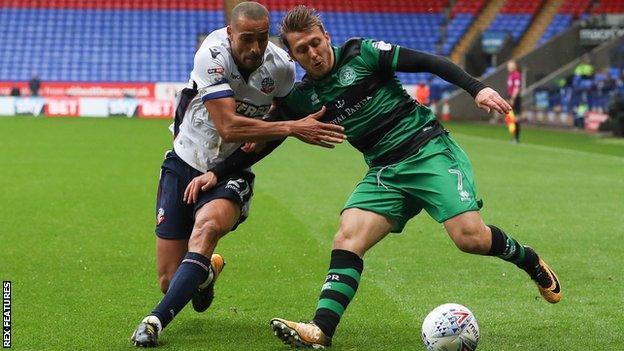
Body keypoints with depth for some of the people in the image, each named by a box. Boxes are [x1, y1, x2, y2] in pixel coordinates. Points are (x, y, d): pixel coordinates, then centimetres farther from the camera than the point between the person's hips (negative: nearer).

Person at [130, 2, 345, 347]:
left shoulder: (281, 66, -11)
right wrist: (294, 128, -33)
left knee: (207, 226, -34)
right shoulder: (212, 56, -23)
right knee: (170, 280, -1)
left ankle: (156, 321, -31)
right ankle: (207, 271, 37)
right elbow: (228, 127, -29)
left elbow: (283, 114, 9)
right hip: (185, 163, -1)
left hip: (230, 172, 1)